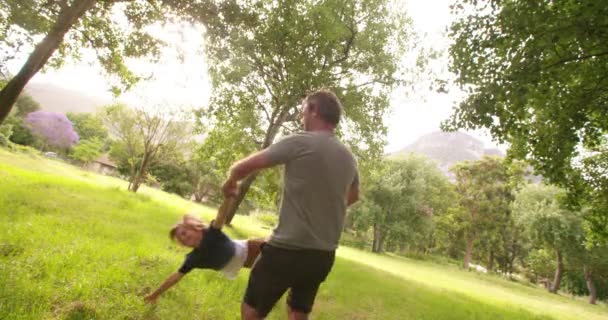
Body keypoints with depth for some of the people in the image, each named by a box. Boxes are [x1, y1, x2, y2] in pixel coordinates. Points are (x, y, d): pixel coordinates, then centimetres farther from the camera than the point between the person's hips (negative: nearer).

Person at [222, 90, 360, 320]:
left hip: (288, 249, -6)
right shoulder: (349, 159, 6)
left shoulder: (299, 142, -12)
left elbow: (242, 167, -6)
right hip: (324, 255, 7)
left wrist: (230, 182, 14)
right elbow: (353, 196, 26)